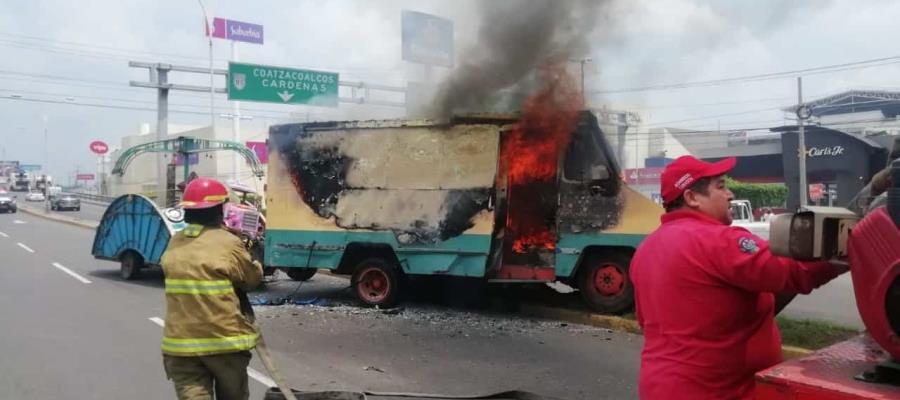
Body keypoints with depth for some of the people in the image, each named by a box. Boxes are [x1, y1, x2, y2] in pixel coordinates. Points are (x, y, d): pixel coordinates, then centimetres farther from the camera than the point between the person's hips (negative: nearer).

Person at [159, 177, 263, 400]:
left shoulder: (174, 244, 5)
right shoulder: (228, 243, -12)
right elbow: (252, 279, -1)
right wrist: (255, 263, 19)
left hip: (181, 342, 4)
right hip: (224, 340, -3)